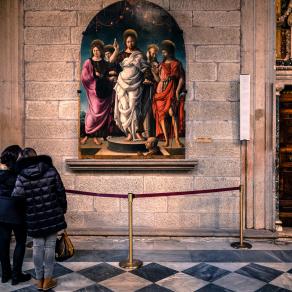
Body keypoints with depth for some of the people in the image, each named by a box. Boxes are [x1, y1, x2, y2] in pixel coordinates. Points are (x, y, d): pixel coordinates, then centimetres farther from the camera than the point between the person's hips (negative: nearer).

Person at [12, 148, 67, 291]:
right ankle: (47, 280, 15)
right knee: (50, 246, 8)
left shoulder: (21, 176, -8)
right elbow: (60, 192, -2)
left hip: (34, 218, 1)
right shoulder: (51, 170, -7)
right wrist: (63, 208, 12)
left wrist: (25, 211, 9)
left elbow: (16, 198, -11)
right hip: (52, 215, 0)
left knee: (37, 247, 13)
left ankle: (39, 280, 22)